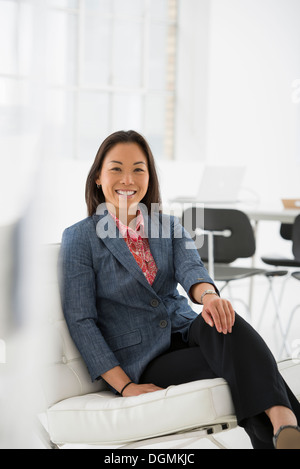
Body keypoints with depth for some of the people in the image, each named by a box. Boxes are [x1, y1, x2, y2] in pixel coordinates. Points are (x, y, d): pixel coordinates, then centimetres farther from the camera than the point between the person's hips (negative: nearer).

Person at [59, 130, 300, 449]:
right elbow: (80, 321, -5)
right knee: (237, 361, -29)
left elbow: (190, 266, -8)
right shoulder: (79, 239, 1)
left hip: (187, 334, 3)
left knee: (223, 320, -33)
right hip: (142, 362, -3)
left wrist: (208, 295, -35)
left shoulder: (169, 227, 14)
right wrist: (125, 386, -17)